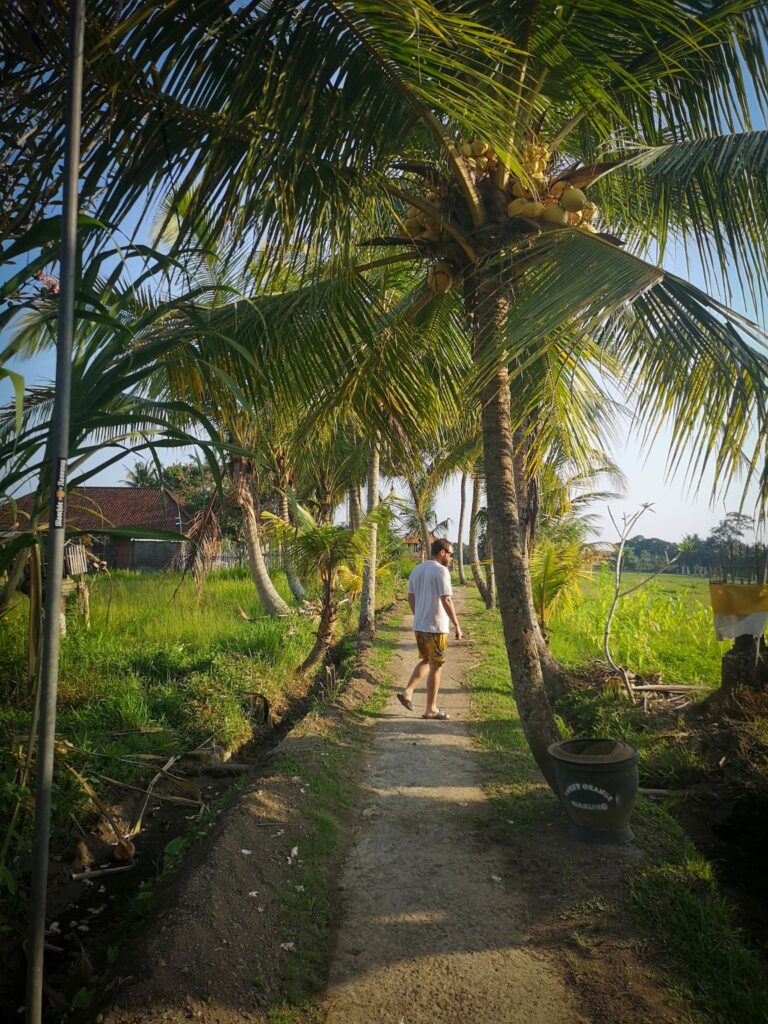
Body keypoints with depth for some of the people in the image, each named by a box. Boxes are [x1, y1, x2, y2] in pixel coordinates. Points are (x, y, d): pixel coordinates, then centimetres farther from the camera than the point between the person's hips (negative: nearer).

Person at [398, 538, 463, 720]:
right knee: (436, 666, 3)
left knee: (425, 661, 22)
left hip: (419, 625, 7)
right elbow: (446, 600, -20)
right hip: (436, 627, -7)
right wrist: (457, 625, -15)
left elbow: (410, 598, 14)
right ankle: (431, 709, 9)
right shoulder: (441, 571, -14)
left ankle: (407, 692, 9)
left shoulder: (416, 570, 10)